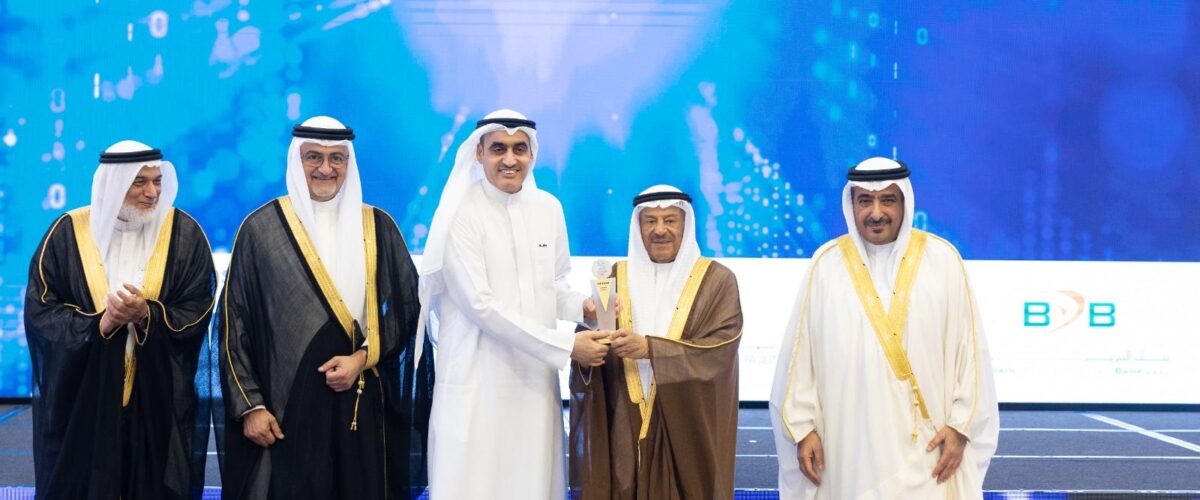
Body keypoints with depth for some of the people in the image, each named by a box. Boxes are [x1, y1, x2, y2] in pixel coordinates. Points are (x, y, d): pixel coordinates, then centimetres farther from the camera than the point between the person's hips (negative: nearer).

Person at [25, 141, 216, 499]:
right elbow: (39, 307, -4)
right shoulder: (69, 232, -2)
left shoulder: (184, 234, -1)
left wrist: (147, 315, -21)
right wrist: (98, 323, -19)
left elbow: (198, 310, -4)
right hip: (81, 395, 0)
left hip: (159, 397, 0)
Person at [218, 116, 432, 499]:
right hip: (287, 404, -2)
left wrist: (363, 358, -8)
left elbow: (408, 306, 7)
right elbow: (236, 322, 0)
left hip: (362, 404, 2)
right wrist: (249, 405, -5)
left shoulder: (378, 227, 7)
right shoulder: (261, 228, 1)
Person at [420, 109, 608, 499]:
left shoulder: (548, 208, 6)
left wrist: (583, 306, -7)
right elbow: (482, 305, -16)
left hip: (535, 375, 5)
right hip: (479, 379, -5)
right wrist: (566, 345, -18)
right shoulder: (462, 214, -11)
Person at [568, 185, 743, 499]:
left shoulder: (717, 281, 0)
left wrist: (651, 349, -21)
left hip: (688, 429, -2)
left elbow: (721, 349, -11)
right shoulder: (615, 278, 8)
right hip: (625, 429, 2)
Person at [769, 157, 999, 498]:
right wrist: (802, 426, -1)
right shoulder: (827, 263, 2)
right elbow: (801, 351, 2)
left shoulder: (941, 259, 1)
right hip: (850, 443, 1)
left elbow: (968, 346, 1)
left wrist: (961, 425, -3)